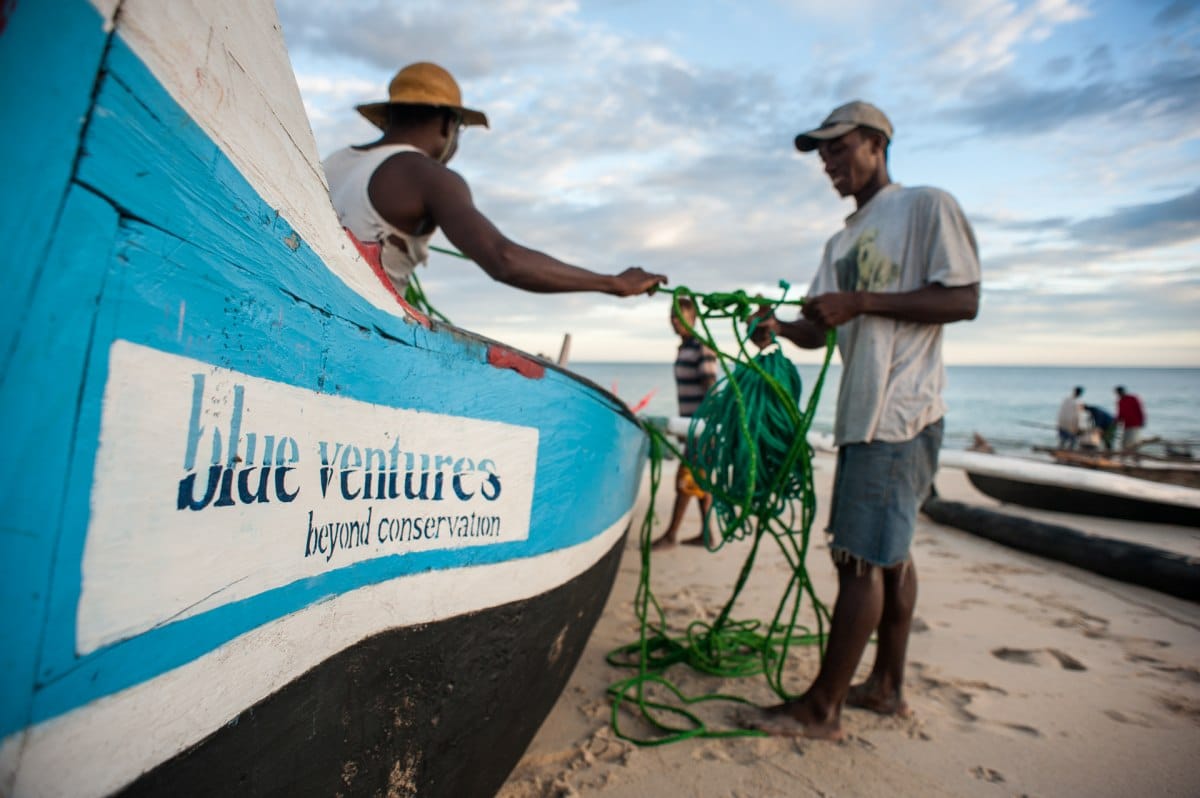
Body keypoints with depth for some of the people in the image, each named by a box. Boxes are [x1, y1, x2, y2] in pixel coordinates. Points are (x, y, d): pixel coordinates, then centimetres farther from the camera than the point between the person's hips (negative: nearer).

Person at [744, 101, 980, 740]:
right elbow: (819, 333, 15)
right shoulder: (843, 242, 21)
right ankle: (887, 686, 25)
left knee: (861, 556, -8)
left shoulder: (928, 207, -2)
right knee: (887, 551, 14)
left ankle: (821, 707, 1)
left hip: (900, 413, -8)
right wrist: (781, 326, -6)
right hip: (862, 415, 8)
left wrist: (860, 302, -17)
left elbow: (964, 300, -11)